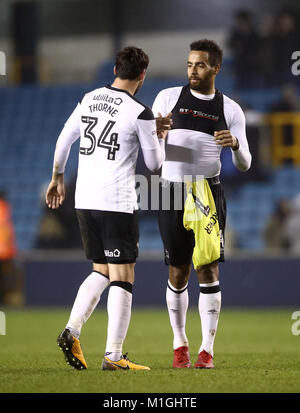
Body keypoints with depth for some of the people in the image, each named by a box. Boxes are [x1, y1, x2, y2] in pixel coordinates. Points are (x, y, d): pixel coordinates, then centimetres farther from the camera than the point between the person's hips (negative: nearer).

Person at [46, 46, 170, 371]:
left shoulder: (88, 100, 8)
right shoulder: (140, 114, -9)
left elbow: (64, 139, 17)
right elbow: (154, 163, -1)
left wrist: (58, 178, 31)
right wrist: (161, 135, 18)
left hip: (84, 199, 6)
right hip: (118, 203, -6)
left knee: (101, 272, 18)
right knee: (122, 277, -1)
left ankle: (71, 331, 2)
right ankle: (113, 356, -5)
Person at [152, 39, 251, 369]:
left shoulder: (230, 110, 4)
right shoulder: (169, 97, 4)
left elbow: (244, 165, 2)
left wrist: (235, 144, -20)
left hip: (209, 193, 0)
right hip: (172, 193, 0)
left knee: (209, 269, -5)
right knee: (178, 272, 3)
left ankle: (207, 349, 0)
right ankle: (179, 344, 18)